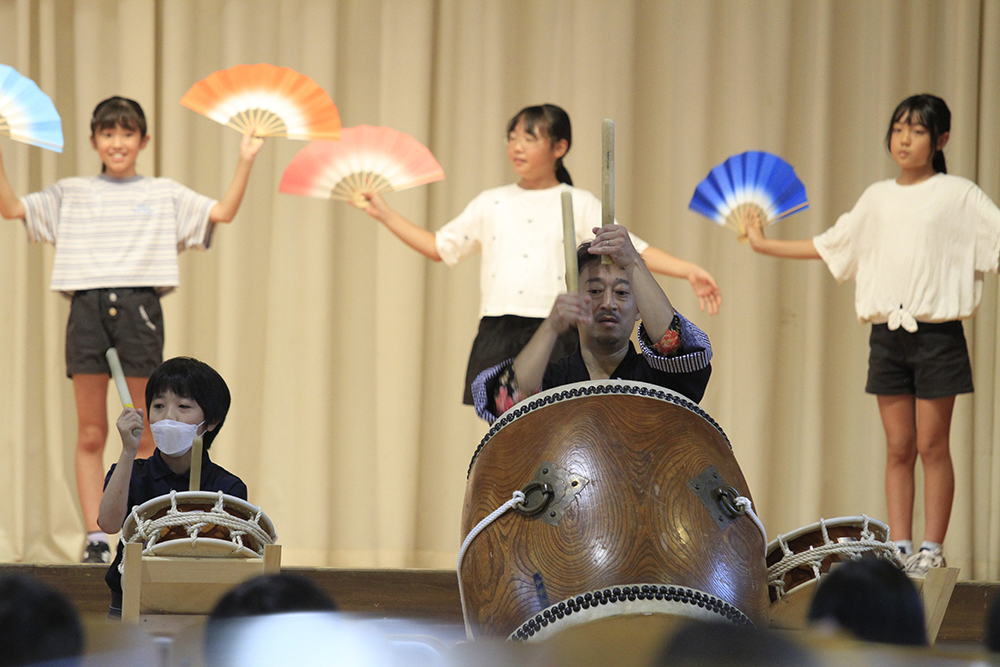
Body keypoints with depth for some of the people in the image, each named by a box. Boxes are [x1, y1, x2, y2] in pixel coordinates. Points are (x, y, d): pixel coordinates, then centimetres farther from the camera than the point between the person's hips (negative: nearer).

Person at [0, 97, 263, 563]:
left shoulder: (165, 195, 13)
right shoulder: (70, 194, 14)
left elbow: (223, 212, 6)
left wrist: (245, 161, -3)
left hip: (140, 307, -1)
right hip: (88, 308, 1)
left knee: (143, 437, 0)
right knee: (90, 435, -1)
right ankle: (95, 538, 1)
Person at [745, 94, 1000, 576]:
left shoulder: (958, 196, 1)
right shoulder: (878, 198, 13)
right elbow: (828, 246, 23)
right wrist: (765, 245, 26)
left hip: (937, 333, -4)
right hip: (888, 333, 4)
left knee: (932, 446, -2)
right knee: (898, 448, 4)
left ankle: (932, 550, 3)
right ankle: (901, 550, 7)